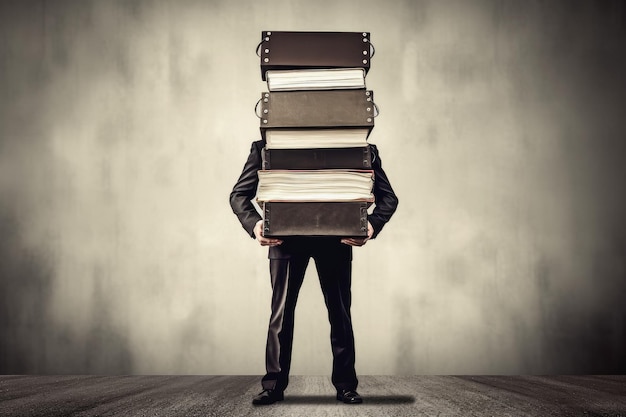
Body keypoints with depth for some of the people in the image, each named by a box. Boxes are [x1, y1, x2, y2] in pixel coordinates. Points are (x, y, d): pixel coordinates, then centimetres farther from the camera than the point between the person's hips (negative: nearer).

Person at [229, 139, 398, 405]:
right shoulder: (266, 148, -15)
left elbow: (388, 198, -9)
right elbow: (239, 195, -7)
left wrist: (372, 225, -29)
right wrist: (253, 224, -27)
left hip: (336, 237, 0)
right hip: (285, 236, 0)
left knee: (340, 312, 5)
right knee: (281, 312, 1)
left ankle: (345, 385, 15)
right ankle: (273, 385, 9)